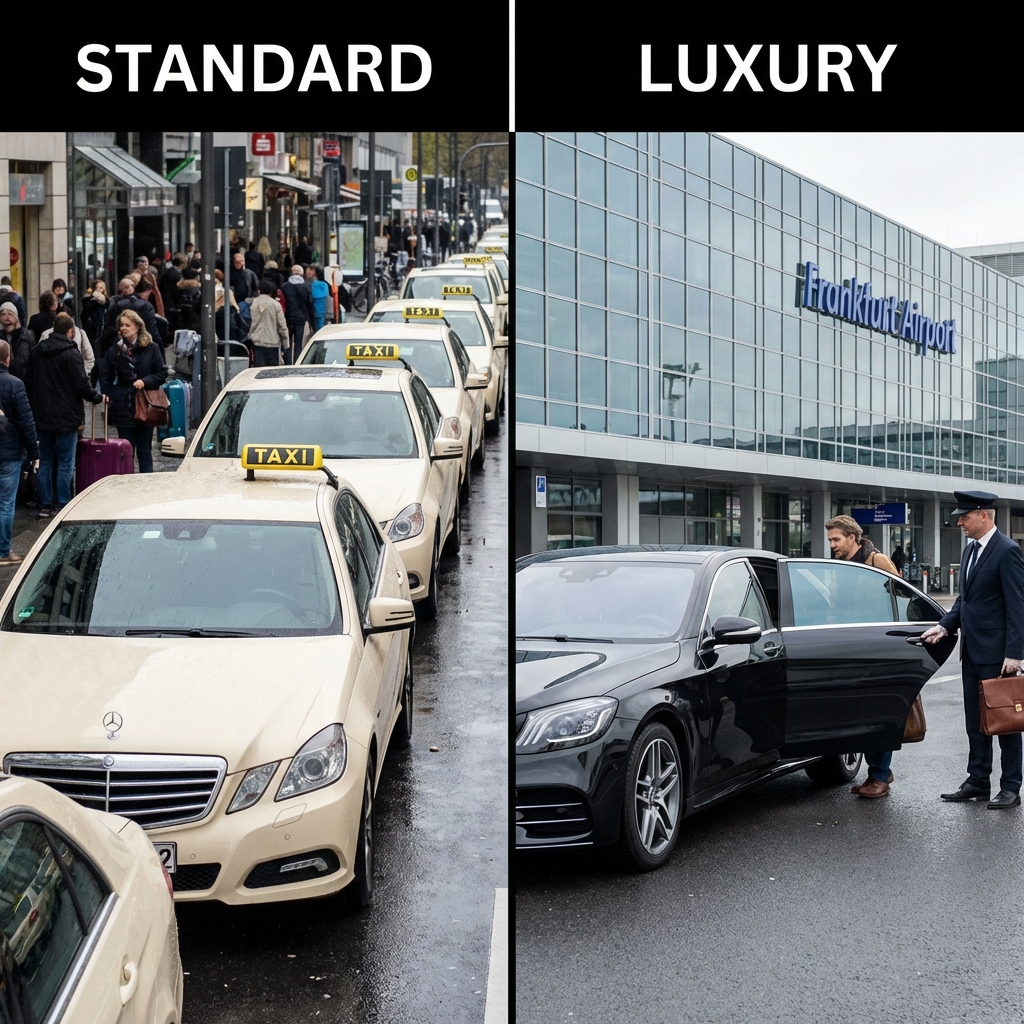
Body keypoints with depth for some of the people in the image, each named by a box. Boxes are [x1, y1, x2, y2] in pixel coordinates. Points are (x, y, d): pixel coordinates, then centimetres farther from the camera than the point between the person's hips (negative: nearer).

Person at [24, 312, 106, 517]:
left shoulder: (37, 352, 7)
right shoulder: (71, 353, -13)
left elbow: (28, 383, 13)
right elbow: (82, 385, -15)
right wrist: (98, 398, 2)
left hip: (42, 416, 6)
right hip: (66, 417, -6)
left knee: (45, 462, 11)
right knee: (65, 463, 1)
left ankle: (45, 505, 13)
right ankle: (63, 506, 1)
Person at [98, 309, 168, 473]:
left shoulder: (151, 349, 1)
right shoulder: (115, 351, 5)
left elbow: (162, 373, 1)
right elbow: (105, 378, 5)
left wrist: (145, 381, -15)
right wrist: (110, 395, -11)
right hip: (123, 409, 1)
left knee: (144, 450, 7)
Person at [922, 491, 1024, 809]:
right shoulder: (970, 550, 13)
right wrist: (944, 626, 4)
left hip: (996, 652, -9)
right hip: (972, 651, 9)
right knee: (975, 721, 13)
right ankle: (978, 782, 21)